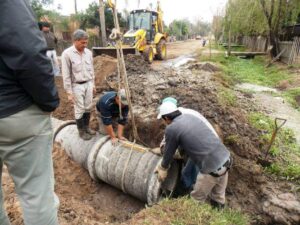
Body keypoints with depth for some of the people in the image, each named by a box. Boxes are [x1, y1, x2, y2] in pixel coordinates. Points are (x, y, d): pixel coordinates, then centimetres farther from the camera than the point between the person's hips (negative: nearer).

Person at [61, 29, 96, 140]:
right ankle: (81, 131, 21)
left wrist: (93, 84, 14)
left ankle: (86, 127, 31)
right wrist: (69, 92, -13)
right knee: (79, 110, 4)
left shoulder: (88, 52, 2)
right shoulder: (67, 54, -15)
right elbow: (66, 75, -13)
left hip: (88, 84, 5)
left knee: (88, 108, 13)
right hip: (77, 86, -5)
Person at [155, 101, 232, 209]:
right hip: (225, 158, 7)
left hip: (211, 168, -7)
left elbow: (168, 153, 4)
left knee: (197, 199, 19)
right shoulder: (191, 116, 10)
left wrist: (163, 169, 22)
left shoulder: (171, 129, -11)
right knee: (218, 196, 29)